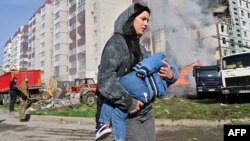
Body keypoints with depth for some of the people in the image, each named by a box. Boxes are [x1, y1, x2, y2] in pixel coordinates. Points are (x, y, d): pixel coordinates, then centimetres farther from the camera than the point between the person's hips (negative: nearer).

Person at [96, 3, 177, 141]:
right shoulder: (115, 43, -8)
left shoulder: (141, 49, 13)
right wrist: (128, 102, -19)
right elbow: (105, 80, -20)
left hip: (146, 112, 7)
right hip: (124, 114, -7)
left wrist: (169, 76, -6)